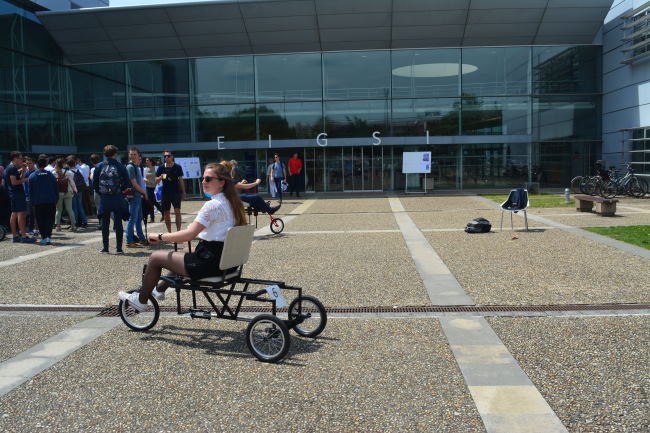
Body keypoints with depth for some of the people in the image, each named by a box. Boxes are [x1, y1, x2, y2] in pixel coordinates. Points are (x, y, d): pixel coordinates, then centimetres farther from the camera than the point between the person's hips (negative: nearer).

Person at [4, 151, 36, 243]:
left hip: (13, 194, 11)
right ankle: (23, 236, -15)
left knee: (14, 214, 11)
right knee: (21, 213, -12)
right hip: (17, 193, -11)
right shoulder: (13, 168, -13)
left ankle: (15, 236, 15)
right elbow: (14, 182, -20)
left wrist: (23, 171, 11)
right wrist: (25, 180, -11)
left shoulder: (8, 168, 19)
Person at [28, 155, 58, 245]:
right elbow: (56, 189, 4)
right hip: (51, 201, 1)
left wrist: (32, 202, 10)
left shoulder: (32, 176, 0)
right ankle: (49, 237, -5)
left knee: (41, 221, 8)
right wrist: (56, 200, 11)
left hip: (38, 203, 0)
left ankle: (44, 237, 5)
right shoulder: (50, 175, 1)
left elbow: (30, 190, 3)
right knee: (50, 219, 6)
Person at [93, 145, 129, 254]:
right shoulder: (121, 167, -4)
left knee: (105, 224, 9)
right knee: (118, 223, 6)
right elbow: (126, 184, -4)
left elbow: (94, 184, 1)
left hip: (104, 199, 1)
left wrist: (100, 193, 15)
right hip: (117, 199, -1)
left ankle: (105, 248, 11)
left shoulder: (99, 166, 1)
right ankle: (119, 248, 5)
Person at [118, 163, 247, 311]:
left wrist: (160, 237, -10)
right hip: (225, 260, 9)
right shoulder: (230, 202, 7)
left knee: (155, 257, 7)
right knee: (184, 253, 33)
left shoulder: (212, 205, -20)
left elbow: (189, 234, -22)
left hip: (209, 263, -9)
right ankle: (160, 290, 46)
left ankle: (141, 300, 24)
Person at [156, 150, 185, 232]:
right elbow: (156, 181, 5)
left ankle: (178, 231, -4)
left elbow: (181, 180, 5)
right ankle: (169, 232, 16)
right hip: (165, 193, 2)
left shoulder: (177, 167, 1)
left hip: (176, 192, -2)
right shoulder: (161, 167, 4)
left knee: (177, 211, -9)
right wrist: (160, 177, -17)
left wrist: (183, 193, 4)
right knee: (166, 213, 6)